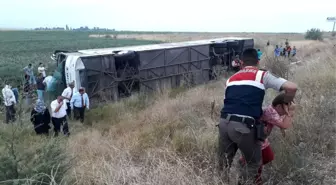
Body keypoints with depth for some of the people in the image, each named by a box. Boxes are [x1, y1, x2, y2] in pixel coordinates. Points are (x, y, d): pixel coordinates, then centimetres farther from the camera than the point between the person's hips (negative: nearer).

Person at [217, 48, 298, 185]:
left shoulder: (231, 79, 22)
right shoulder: (263, 75, 8)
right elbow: (292, 87, 1)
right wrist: (286, 104, 21)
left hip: (224, 123, 5)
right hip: (243, 127, -4)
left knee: (224, 163, 23)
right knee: (254, 163, 21)